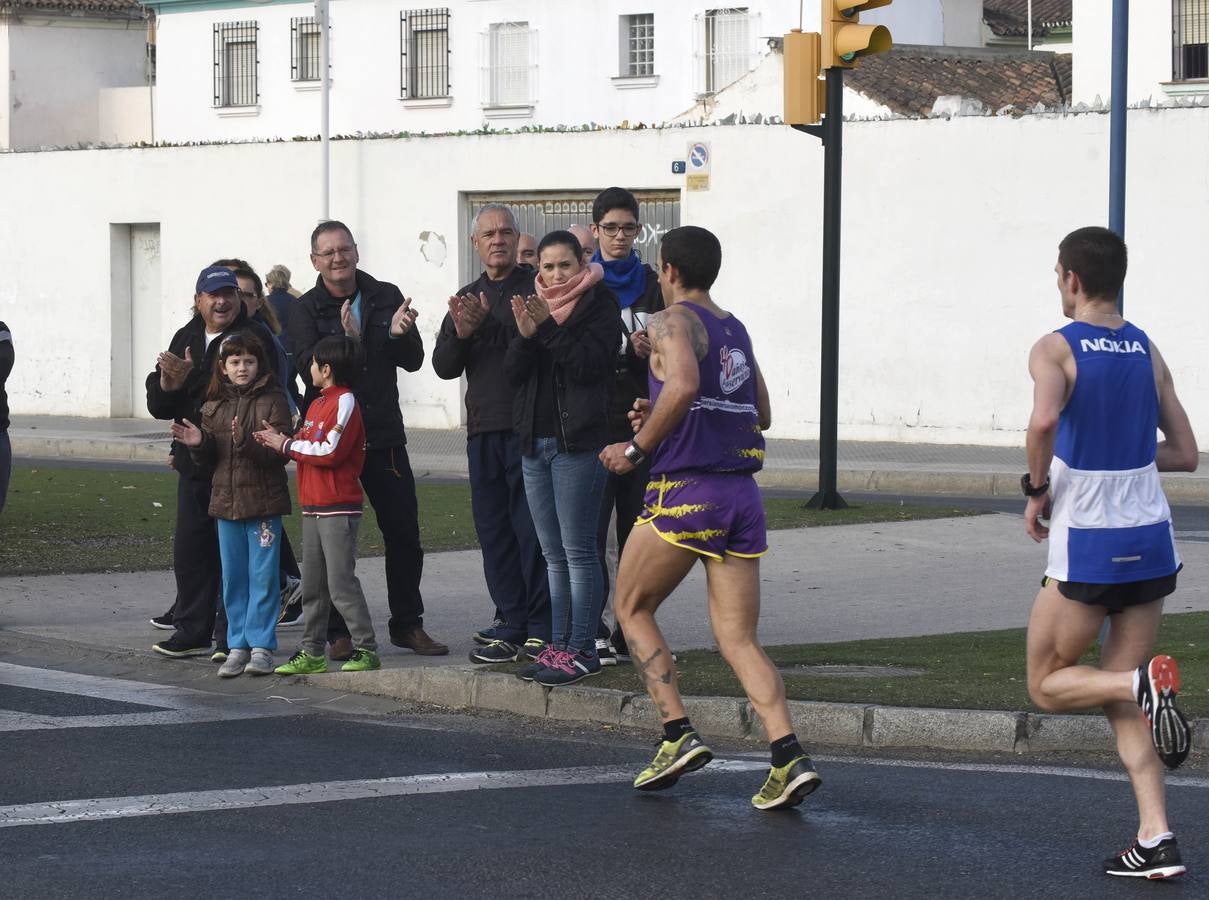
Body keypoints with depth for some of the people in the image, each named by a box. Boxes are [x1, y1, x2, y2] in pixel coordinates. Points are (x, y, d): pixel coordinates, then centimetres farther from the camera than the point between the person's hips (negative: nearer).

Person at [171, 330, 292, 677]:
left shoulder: (272, 401, -6)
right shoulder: (215, 404, 10)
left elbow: (279, 452, -14)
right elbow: (209, 459, 13)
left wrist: (245, 441, -28)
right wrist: (198, 443, -8)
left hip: (263, 503, -5)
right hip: (226, 501, 5)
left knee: (262, 576, -2)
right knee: (233, 579, 9)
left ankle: (261, 645, 4)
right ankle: (238, 646, 14)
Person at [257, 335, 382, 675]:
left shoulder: (345, 403, -11)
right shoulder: (318, 404, 18)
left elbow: (329, 452, -20)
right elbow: (307, 447, 15)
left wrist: (287, 445, -11)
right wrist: (280, 440, -2)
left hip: (338, 509, -9)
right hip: (313, 506, 9)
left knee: (341, 583, -9)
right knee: (312, 585, 10)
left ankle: (366, 650, -4)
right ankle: (312, 653, 15)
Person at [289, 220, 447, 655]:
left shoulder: (386, 297, 5)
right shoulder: (306, 310, -2)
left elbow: (413, 361, 3)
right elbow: (310, 370, -15)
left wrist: (398, 333, -18)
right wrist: (345, 340, -30)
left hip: (383, 435, 3)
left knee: (404, 533, 6)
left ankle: (407, 624, 17)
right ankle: (337, 630, 10)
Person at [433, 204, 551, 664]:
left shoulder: (536, 288, -1)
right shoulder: (466, 298, 18)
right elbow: (444, 366, 12)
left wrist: (486, 323, -21)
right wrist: (460, 332, -8)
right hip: (483, 430, 6)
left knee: (532, 527, -6)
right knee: (493, 529, 7)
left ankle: (542, 629, -2)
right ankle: (512, 625, 13)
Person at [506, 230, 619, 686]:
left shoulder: (599, 304, -3)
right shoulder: (533, 306, 14)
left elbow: (588, 363, -16)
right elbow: (513, 373, 5)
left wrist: (548, 328, -22)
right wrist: (525, 335, -12)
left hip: (578, 442, -7)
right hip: (535, 443, 7)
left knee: (578, 550, -7)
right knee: (553, 554, 10)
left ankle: (582, 649, -6)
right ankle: (558, 645, 15)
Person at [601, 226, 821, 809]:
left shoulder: (673, 322, -5)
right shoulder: (736, 330, 18)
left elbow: (682, 388, -24)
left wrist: (637, 448, -13)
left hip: (685, 492, -7)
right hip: (742, 494, 7)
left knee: (632, 608, 13)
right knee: (739, 640, 5)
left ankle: (679, 735, 2)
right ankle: (789, 757, -12)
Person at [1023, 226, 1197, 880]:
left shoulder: (1056, 349, -9)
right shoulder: (1147, 352, 8)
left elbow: (1044, 419, -29)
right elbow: (1184, 454, 11)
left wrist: (1037, 488, -13)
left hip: (1086, 549, -5)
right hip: (1151, 539, 6)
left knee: (1047, 686, 11)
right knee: (1118, 696, 12)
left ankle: (1144, 681, -17)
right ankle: (1155, 838, -1)